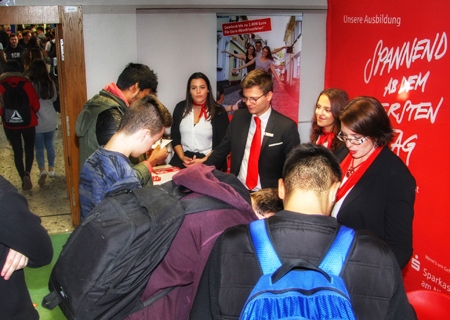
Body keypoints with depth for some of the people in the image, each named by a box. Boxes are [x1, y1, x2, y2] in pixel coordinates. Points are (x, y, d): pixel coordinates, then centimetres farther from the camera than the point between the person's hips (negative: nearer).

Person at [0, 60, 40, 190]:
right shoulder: (26, 83, -10)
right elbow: (36, 105, -6)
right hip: (28, 123, 0)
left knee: (17, 151, 12)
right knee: (29, 149, 16)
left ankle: (23, 179, 12)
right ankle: (27, 173, -4)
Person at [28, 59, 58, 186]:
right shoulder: (50, 84, -5)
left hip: (37, 122, -3)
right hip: (50, 120, 3)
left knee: (39, 148, 6)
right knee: (49, 145, 19)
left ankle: (42, 170, -11)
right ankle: (51, 169, 28)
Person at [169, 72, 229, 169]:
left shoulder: (218, 112, 0)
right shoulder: (181, 107, 9)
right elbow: (174, 136, 11)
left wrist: (203, 161, -13)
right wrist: (182, 157, -5)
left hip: (208, 160, -2)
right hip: (183, 157, 3)